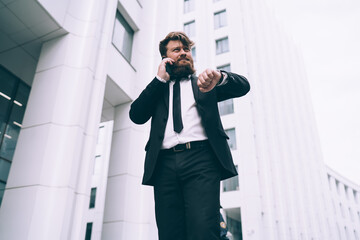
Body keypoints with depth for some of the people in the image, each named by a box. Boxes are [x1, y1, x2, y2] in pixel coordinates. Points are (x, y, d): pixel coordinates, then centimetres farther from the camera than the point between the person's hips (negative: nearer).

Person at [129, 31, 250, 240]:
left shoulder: (203, 83, 23)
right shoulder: (157, 89, 26)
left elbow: (243, 86, 9)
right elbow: (136, 115, 9)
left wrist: (218, 76, -14)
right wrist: (160, 79, 8)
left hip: (200, 159, -1)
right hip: (165, 164, 2)